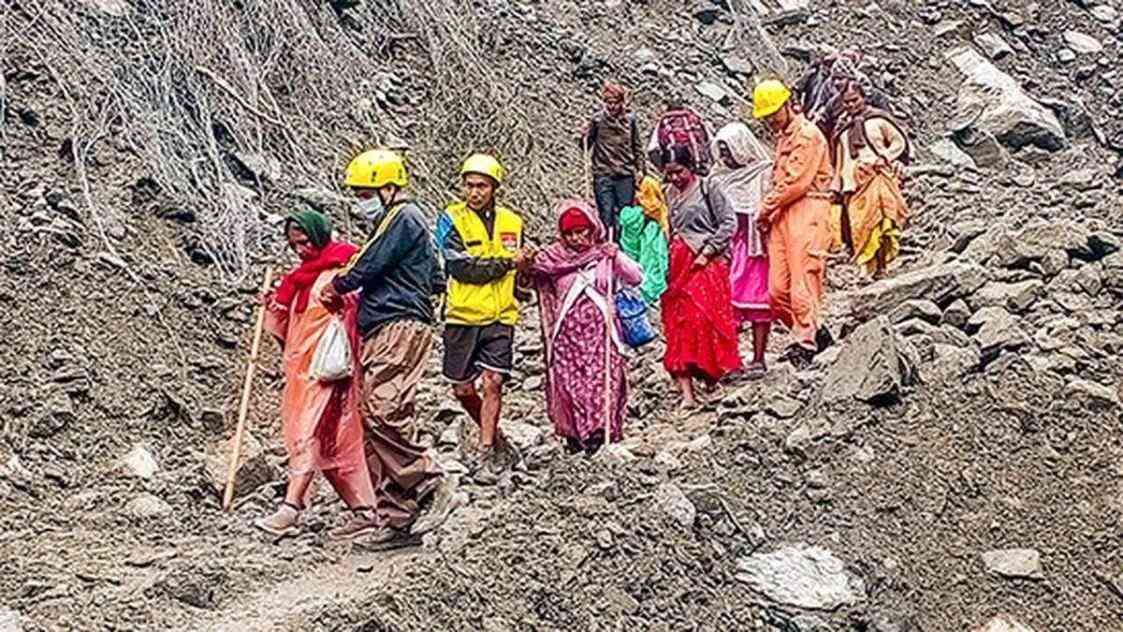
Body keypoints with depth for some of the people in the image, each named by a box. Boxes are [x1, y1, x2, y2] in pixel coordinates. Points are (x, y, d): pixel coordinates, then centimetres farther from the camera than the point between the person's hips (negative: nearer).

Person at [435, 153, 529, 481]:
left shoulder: (511, 222, 8)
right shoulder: (451, 220, -4)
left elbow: (521, 266, 25)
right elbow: (461, 266, -16)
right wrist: (506, 263, -12)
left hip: (500, 317, 1)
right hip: (462, 317, -1)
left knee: (492, 383, -10)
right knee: (462, 390, 6)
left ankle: (486, 454, -2)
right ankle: (494, 438, 28)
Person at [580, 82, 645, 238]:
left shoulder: (630, 120, 4)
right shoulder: (598, 119, -1)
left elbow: (637, 147, 11)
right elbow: (586, 144, 3)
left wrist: (639, 169, 6)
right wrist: (584, 136, -18)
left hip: (625, 175, 2)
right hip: (603, 174, -2)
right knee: (606, 213, -1)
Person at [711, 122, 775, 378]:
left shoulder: (765, 172, -4)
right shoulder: (723, 180, 14)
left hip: (756, 244, -6)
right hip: (730, 245, 6)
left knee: (758, 301, -2)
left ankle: (758, 360, 1)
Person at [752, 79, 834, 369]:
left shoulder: (808, 135, -7)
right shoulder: (783, 136, 23)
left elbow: (796, 182, -13)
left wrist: (767, 207, -4)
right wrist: (769, 211, 9)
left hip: (806, 212, -9)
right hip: (782, 215, 9)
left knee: (802, 283, -10)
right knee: (778, 290, 2)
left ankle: (805, 344, -7)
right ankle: (815, 332, 15)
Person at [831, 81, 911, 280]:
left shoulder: (878, 119, 11)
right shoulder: (842, 129, 24)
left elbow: (899, 142, 10)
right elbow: (839, 161, 27)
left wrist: (883, 158, -5)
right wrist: (835, 188, 19)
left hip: (877, 174, -4)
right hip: (853, 183, 4)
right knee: (859, 229, -7)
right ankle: (873, 269, -4)